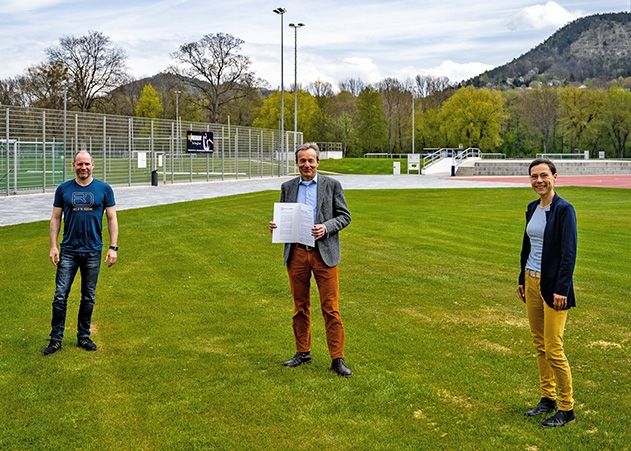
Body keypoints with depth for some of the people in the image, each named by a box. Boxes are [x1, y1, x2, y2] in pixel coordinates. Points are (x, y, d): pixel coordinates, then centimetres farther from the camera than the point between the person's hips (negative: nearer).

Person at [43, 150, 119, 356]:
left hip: (93, 251, 0)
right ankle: (56, 339, 8)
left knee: (88, 298, 9)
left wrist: (113, 247, -5)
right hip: (68, 251, 0)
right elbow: (55, 218, 5)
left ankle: (83, 337, 22)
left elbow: (112, 219, 1)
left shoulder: (104, 189, 0)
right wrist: (53, 246, -3)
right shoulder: (63, 189, 2)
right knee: (60, 296, -2)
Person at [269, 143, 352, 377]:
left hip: (324, 253, -3)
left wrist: (326, 228, -16)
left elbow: (344, 216, 2)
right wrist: (275, 225, -7)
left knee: (331, 308, -2)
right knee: (300, 307, 12)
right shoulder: (288, 187, 10)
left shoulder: (332, 185, 2)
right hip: (296, 253, 3)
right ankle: (303, 352, 25)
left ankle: (337, 358, 5)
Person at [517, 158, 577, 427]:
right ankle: (548, 398, 27)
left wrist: (561, 289, -20)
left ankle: (566, 408, 10)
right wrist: (522, 279, 18)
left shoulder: (563, 209, -14)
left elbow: (569, 252, -17)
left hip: (552, 285, -8)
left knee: (553, 349, -4)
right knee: (539, 345, 14)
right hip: (531, 281, 8)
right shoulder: (532, 208, 10)